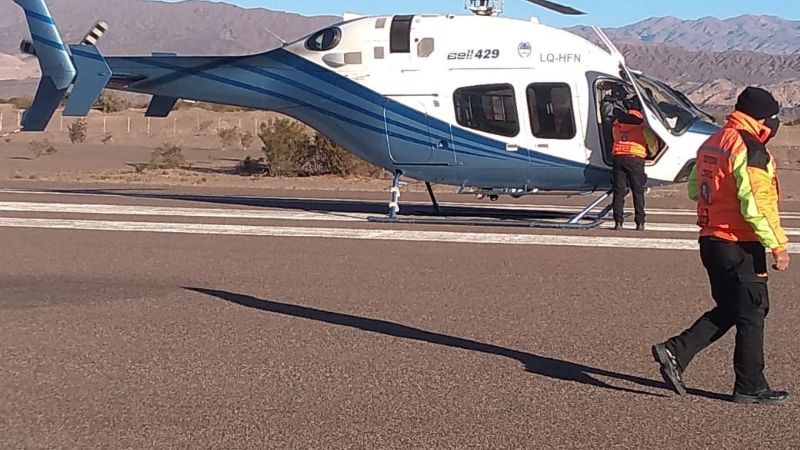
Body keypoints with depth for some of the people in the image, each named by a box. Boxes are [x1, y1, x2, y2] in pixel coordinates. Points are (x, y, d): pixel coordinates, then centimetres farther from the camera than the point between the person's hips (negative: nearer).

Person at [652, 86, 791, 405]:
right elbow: (756, 205, -23)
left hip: (710, 240, 9)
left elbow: (694, 189, 19)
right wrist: (778, 246, -18)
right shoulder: (750, 149, -17)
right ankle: (750, 387, 12)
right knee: (752, 313, 3)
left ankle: (675, 352, 9)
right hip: (740, 246, -9)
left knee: (727, 310, 18)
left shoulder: (712, 143, 11)